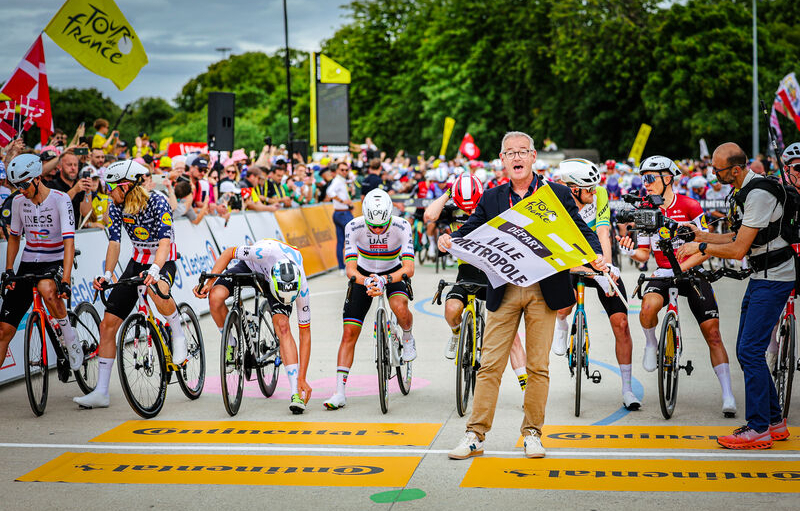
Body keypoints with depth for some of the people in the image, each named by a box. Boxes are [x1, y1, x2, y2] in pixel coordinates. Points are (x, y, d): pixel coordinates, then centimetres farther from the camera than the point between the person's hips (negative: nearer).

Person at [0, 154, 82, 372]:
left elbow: (69, 242, -23)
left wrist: (65, 281, -33)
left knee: (47, 289, -41)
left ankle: (68, 336, -17)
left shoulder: (60, 200, -16)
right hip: (28, 264, 5)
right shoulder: (18, 201, 1)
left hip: (55, 263, -5)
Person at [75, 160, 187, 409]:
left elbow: (165, 240, -32)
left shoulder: (157, 201, -22)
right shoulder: (116, 206, -6)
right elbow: (114, 242, -9)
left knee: (157, 291, -43)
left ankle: (178, 335, -12)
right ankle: (101, 392, 3)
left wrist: (154, 270, -47)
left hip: (164, 261, -6)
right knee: (108, 324, -3)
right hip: (137, 261, 6)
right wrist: (107, 274, -25)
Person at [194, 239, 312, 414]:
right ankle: (230, 344, -1)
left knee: (282, 326, -25)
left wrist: (302, 379, -26)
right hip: (251, 267, 1)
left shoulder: (301, 287, -35)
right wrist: (209, 282, -30)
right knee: (216, 296, -28)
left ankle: (296, 393, -23)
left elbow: (305, 334, -25)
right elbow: (228, 253, -22)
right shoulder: (265, 252, -44)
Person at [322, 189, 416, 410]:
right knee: (349, 333, -8)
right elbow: (351, 269, -29)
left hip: (394, 274, -1)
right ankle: (339, 392, -5)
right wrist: (368, 282, -50)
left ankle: (407, 338, 2)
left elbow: (409, 268, -33)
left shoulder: (401, 227, -27)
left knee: (400, 308, -34)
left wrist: (384, 280, -51)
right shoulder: (354, 227, -26)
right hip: (364, 275, 1)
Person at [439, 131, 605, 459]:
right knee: (490, 365, 0)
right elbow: (470, 231, 5)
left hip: (544, 290, -1)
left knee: (538, 367, 4)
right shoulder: (491, 199, 10)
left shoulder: (557, 195, 5)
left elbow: (582, 230, 2)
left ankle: (532, 434, 16)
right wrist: (449, 240, -17)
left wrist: (596, 255, -18)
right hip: (504, 292, 1)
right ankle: (475, 436, 4)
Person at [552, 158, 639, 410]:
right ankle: (561, 324, 4)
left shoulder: (599, 195, -14)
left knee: (621, 322, -9)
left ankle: (627, 389, -1)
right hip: (570, 266, -2)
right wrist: (597, 275, -41)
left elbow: (603, 234, -21)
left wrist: (607, 268, -36)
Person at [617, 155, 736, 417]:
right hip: (663, 274, 2)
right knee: (648, 306, -33)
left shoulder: (690, 206, -9)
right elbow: (645, 254, 7)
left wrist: (680, 268, -21)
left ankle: (727, 395, -1)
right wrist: (631, 252, -16)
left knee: (712, 334, -7)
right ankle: (651, 344, -2)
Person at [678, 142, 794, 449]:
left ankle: (759, 429, -5)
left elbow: (738, 250, -22)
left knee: (750, 351, -11)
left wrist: (701, 247, -10)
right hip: (761, 277, 10)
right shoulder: (744, 190, 10)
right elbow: (739, 237, 19)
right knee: (746, 351, 11)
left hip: (773, 280, -10)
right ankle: (775, 422, 20)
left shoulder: (758, 194, -22)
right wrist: (702, 235, 12)